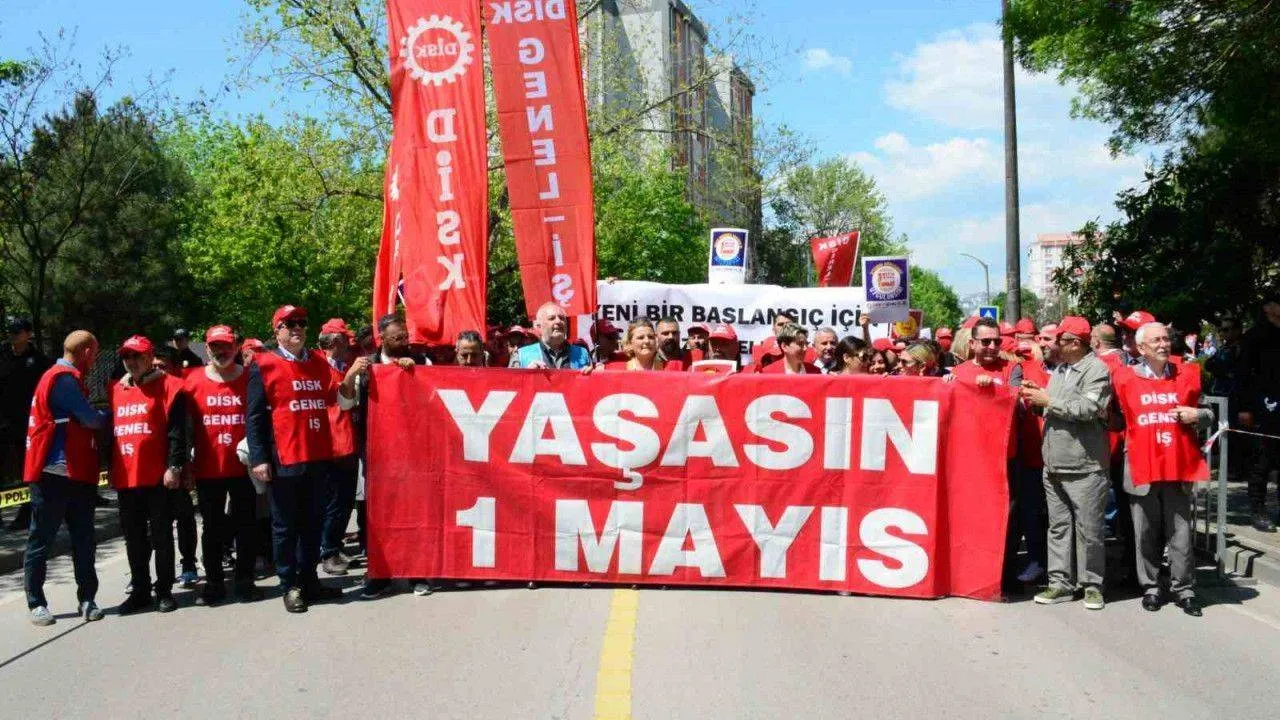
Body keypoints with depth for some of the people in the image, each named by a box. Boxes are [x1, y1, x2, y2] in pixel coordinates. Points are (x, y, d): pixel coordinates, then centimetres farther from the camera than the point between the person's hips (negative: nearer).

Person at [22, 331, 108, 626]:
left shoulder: (66, 378, 18)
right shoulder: (64, 378, -13)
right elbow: (91, 419, -15)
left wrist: (99, 416, -1)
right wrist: (109, 416, 4)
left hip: (77, 475, 9)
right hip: (54, 474, -9)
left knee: (83, 540, 8)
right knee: (41, 540, 3)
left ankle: (87, 599, 12)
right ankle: (36, 604, 12)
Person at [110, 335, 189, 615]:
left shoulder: (167, 386, -3)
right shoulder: (116, 391, 14)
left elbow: (176, 430, -9)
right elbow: (111, 430, 21)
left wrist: (174, 466, -16)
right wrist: (111, 470, 18)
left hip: (158, 477, -6)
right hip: (125, 478, 6)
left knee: (161, 536, 3)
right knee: (134, 538, 12)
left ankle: (164, 591, 12)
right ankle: (139, 591, 22)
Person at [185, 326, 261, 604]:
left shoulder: (250, 378, 0)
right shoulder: (193, 381, 1)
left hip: (243, 466, 0)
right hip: (207, 467, 1)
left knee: (247, 526, 6)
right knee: (212, 528, 9)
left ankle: (245, 581, 17)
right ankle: (214, 583, 19)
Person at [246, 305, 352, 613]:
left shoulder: (319, 363, 12)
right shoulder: (264, 366, -3)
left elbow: (341, 401, 15)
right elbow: (254, 416, -7)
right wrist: (258, 458, -13)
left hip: (318, 457, 5)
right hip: (283, 460, -5)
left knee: (313, 522, 13)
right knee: (285, 526, 4)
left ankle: (309, 581, 24)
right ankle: (290, 587, 13)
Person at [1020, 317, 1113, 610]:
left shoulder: (1096, 370, -8)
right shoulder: (1059, 370, 17)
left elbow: (1087, 409, -21)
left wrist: (1048, 400, -13)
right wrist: (1037, 395, 6)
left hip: (1084, 466, -8)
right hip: (1054, 464, 8)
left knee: (1088, 528, 1)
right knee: (1059, 525, 11)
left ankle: (1092, 585, 13)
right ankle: (1061, 583, 17)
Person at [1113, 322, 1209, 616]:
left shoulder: (1187, 374, 6)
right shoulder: (1125, 378, 2)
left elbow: (1207, 415, 14)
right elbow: (1116, 417, 16)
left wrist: (1197, 415, -6)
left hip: (1179, 466, 1)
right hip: (1141, 468, -1)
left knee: (1180, 532, 4)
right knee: (1147, 533, 8)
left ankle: (1183, 589, 15)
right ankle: (1151, 587, 19)